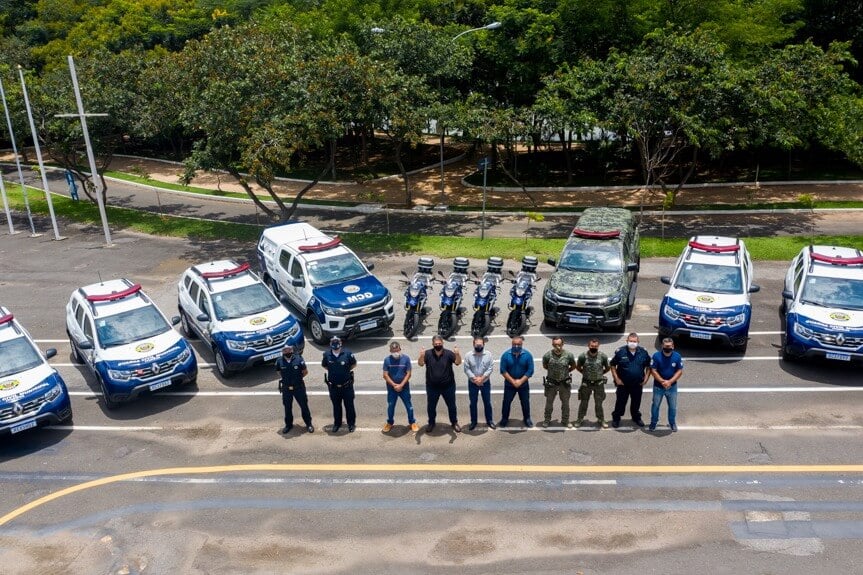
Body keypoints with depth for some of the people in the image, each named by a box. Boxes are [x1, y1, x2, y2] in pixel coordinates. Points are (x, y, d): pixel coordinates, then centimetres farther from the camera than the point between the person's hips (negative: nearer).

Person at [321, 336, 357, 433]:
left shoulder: (347, 354, -14)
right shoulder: (327, 355, -8)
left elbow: (354, 364, 3)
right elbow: (323, 365, 11)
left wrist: (346, 370, -2)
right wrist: (332, 370, 3)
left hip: (347, 386, -2)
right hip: (333, 386, 2)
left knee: (349, 405, 9)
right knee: (336, 406, 17)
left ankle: (351, 424, 25)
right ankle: (337, 423, 34)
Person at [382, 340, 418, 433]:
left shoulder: (406, 358, -10)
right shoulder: (387, 360, -8)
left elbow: (408, 374, -10)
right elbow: (385, 375, -8)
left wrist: (401, 385, -17)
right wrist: (394, 385, -17)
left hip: (404, 387, -1)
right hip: (391, 388, 1)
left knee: (409, 405, 7)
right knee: (390, 406, 14)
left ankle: (412, 422, 24)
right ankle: (389, 423, 32)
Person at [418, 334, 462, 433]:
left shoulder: (448, 353, -10)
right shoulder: (428, 353, -9)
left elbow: (458, 363, -19)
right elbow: (421, 364, -20)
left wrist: (457, 354, -40)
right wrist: (421, 356, -42)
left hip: (448, 386, 0)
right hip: (432, 386, 0)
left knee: (451, 405, 13)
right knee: (431, 406, 14)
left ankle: (454, 423, 31)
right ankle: (431, 423, 33)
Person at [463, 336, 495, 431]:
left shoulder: (488, 354, -6)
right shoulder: (469, 355, -7)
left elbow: (490, 368, -11)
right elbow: (466, 369, -10)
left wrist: (482, 378, -19)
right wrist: (475, 379, -19)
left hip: (485, 383, 0)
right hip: (472, 383, 0)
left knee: (487, 402, 10)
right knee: (473, 403, 10)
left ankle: (489, 421, 24)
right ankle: (473, 422, 22)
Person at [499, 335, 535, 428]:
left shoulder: (527, 355, -12)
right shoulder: (506, 355, -13)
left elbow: (530, 370, -11)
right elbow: (503, 370, -11)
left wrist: (520, 381, -17)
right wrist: (513, 381, -16)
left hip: (524, 384, 0)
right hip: (509, 384, 0)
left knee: (525, 402, 13)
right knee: (506, 402, 10)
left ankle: (527, 419, 32)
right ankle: (504, 419, 28)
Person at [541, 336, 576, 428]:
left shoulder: (568, 355, -15)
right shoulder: (547, 355, -16)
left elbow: (573, 366, 4)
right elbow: (544, 366, 3)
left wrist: (566, 372, 1)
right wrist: (552, 371, 3)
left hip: (565, 383, 1)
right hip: (551, 382, -1)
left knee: (565, 403, 14)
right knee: (549, 402, 12)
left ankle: (565, 421, 30)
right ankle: (547, 420, 28)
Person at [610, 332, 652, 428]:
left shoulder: (643, 352, -5)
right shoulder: (620, 352, -11)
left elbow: (648, 366, 7)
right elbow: (613, 365, -3)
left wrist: (646, 379, -1)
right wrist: (616, 379, -8)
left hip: (638, 384, 2)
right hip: (623, 384, -2)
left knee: (636, 402, 17)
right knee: (620, 402, 7)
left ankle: (636, 418, 37)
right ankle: (616, 418, 24)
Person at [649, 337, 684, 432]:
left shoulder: (677, 356, -8)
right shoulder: (656, 356, -13)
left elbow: (680, 371, -7)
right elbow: (653, 371, -13)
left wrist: (670, 382, -19)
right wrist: (662, 381, -22)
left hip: (672, 387, 1)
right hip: (658, 386, -1)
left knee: (673, 407, 13)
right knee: (655, 405, 11)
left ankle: (672, 423, 34)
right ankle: (653, 423, 28)